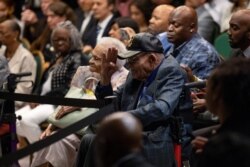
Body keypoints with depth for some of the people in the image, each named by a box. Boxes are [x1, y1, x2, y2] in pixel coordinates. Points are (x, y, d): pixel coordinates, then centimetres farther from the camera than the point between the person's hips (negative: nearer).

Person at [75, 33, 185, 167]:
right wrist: (105, 77, 6)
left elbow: (162, 108, -23)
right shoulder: (136, 75, 15)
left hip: (155, 146, -7)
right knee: (88, 140, -15)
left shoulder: (171, 71, -6)